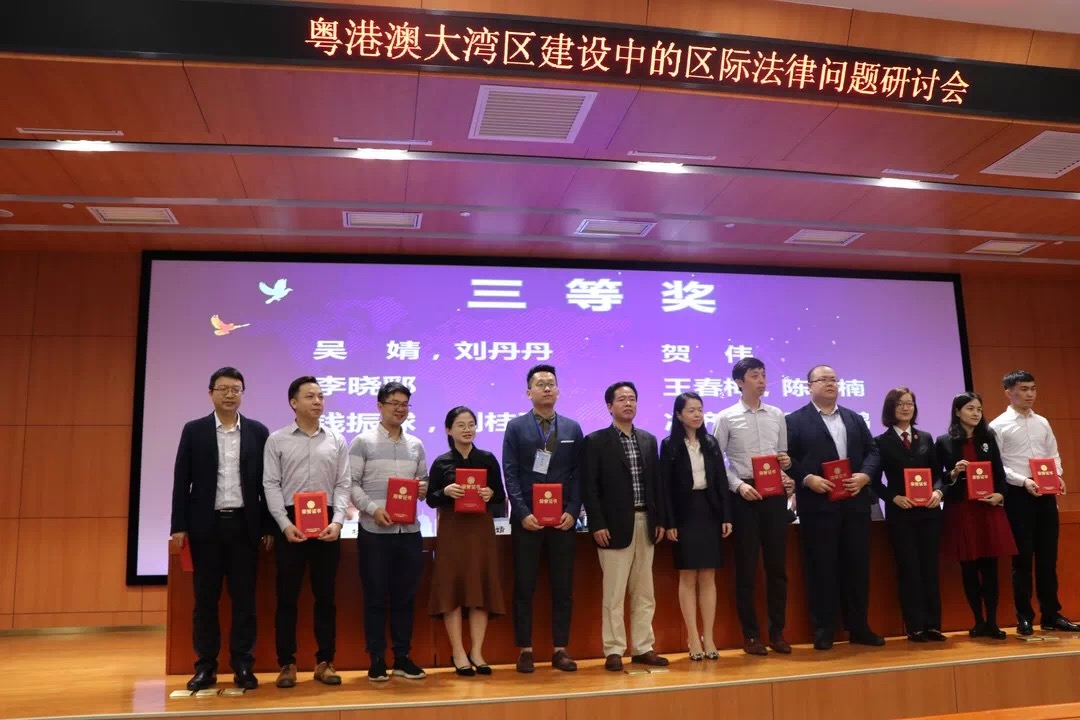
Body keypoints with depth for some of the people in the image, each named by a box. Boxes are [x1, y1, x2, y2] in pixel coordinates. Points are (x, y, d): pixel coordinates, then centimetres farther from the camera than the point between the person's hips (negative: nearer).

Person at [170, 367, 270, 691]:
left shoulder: (258, 431, 4)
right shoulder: (194, 430, 3)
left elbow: (266, 481, 5)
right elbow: (182, 481, 2)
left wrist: (268, 526, 1)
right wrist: (179, 526, -5)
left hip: (244, 525, 0)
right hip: (206, 525, 0)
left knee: (244, 598, 4)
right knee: (205, 598, 6)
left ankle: (243, 665, 12)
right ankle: (205, 667, 15)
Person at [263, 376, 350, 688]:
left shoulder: (337, 441, 8)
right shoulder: (277, 440, 3)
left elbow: (343, 485, 4)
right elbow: (270, 485, -2)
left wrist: (337, 521, -9)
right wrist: (285, 524, -13)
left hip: (327, 523, 2)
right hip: (290, 522, -1)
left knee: (325, 595, 7)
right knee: (287, 595, 3)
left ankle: (325, 662, 16)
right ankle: (287, 663, 13)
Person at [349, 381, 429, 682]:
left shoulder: (416, 445, 12)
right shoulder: (363, 442, 0)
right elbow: (351, 484, -5)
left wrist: (424, 488, -6)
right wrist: (373, 509, -18)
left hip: (409, 531, 4)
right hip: (374, 531, -4)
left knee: (405, 597, 9)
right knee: (375, 597, 3)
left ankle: (402, 657, 19)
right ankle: (376, 660, 12)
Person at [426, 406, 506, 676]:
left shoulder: (488, 459, 5)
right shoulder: (441, 462, 2)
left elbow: (501, 497, 7)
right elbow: (431, 499, 3)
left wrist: (491, 494, -15)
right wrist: (445, 492, -17)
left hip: (481, 528, 1)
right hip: (452, 530, -1)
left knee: (481, 587, 2)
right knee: (452, 588, -2)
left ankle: (477, 652, 10)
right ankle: (458, 653, 7)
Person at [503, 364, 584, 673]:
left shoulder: (572, 428, 9)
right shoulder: (516, 427, 3)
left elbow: (577, 474, 5)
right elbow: (510, 474, -3)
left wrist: (572, 511, -6)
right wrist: (523, 513, -13)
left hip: (563, 518, 2)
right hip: (527, 518, -2)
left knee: (563, 586, 6)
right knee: (524, 587, 4)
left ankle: (560, 649, 16)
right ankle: (525, 650, 13)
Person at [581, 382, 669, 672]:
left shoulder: (648, 440, 13)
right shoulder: (595, 441, -2)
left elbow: (656, 483, 14)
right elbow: (589, 487, -6)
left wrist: (660, 520, 8)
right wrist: (597, 524, -12)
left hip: (645, 524, 5)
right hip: (615, 526, -5)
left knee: (644, 592, 10)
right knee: (614, 593, -1)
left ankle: (643, 648, 19)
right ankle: (614, 651, 8)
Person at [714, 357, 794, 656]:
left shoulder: (777, 415, 10)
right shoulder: (727, 418, -1)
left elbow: (783, 455, 16)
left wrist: (787, 464, -6)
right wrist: (739, 485, -15)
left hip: (775, 494, 4)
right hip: (744, 495, -3)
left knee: (777, 564, 7)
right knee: (746, 566, 3)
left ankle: (777, 632, 18)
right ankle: (751, 634, 12)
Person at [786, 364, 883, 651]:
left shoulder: (855, 419, 17)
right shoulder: (795, 420, 2)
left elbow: (872, 451, 13)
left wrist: (864, 475, -5)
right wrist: (807, 479, -18)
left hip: (855, 503, 5)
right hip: (818, 505, -4)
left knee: (857, 566, 8)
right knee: (821, 568, 0)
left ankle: (859, 627, 19)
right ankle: (823, 630, 8)